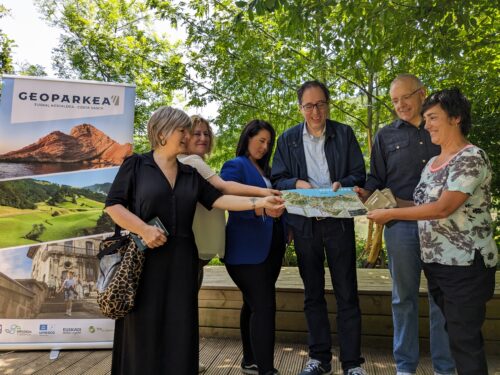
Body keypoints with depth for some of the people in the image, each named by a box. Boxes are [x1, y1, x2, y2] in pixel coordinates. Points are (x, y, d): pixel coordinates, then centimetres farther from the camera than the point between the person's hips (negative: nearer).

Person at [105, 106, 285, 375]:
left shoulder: (191, 173, 13)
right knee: (143, 327, 2)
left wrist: (259, 202, -5)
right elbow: (113, 205, -3)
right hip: (144, 257, -4)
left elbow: (218, 199, 4)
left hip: (181, 260, 4)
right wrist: (143, 229, -16)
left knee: (179, 326, 6)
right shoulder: (135, 164, 1)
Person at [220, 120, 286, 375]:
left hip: (270, 247, 8)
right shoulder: (235, 166, -5)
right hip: (247, 249, -8)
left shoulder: (265, 170, 19)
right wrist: (261, 208, -31)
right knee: (264, 306, -10)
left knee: (254, 305, 15)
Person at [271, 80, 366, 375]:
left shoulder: (344, 134, 4)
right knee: (313, 294, 12)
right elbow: (278, 179, 5)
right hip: (304, 224, 2)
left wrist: (341, 184, -20)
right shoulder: (288, 139, 8)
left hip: (339, 221, -1)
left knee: (347, 294, 3)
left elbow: (359, 175, 1)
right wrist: (297, 183, -16)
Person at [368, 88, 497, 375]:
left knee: (465, 339, 1)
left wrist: (390, 214, -18)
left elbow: (443, 209, -22)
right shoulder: (433, 162, 13)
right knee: (454, 333, 18)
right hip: (435, 262, 8)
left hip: (465, 265, -8)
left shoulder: (472, 158, -14)